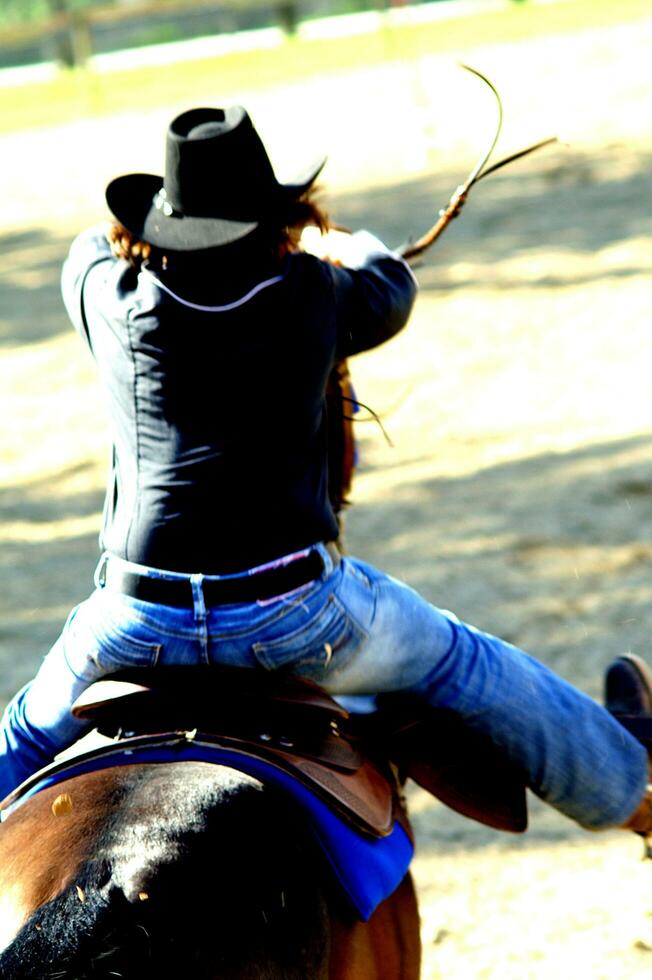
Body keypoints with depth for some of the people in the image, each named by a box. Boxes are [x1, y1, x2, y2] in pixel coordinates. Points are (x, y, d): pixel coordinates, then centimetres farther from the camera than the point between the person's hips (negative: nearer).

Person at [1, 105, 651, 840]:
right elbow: (390, 291, 26)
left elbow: (91, 249, 30)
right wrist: (356, 250, 48)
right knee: (461, 667, 25)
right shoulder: (314, 299, 2)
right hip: (292, 613, 0)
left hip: (140, 622, 0)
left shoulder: (116, 305, 4)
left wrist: (159, 235, 47)